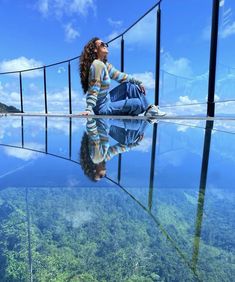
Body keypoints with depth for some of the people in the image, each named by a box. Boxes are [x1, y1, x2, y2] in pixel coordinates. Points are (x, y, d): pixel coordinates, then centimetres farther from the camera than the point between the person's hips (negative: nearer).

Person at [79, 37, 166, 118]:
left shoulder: (105, 64, 7)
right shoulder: (97, 65, -21)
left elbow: (119, 75, 11)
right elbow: (93, 90, -26)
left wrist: (138, 82, 12)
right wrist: (89, 109, -31)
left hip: (107, 99, 9)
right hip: (102, 108, -9)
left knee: (129, 85, 8)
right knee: (138, 103, -10)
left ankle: (150, 109, 12)